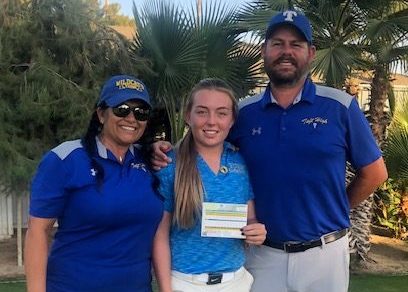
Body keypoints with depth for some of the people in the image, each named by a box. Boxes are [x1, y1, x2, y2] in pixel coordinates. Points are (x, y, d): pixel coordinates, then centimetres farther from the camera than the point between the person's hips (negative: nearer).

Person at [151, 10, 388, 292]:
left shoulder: (340, 106, -5)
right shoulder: (244, 112, 1)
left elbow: (374, 173, 3)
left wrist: (334, 212, 8)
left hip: (323, 254, -1)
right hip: (262, 254, 1)